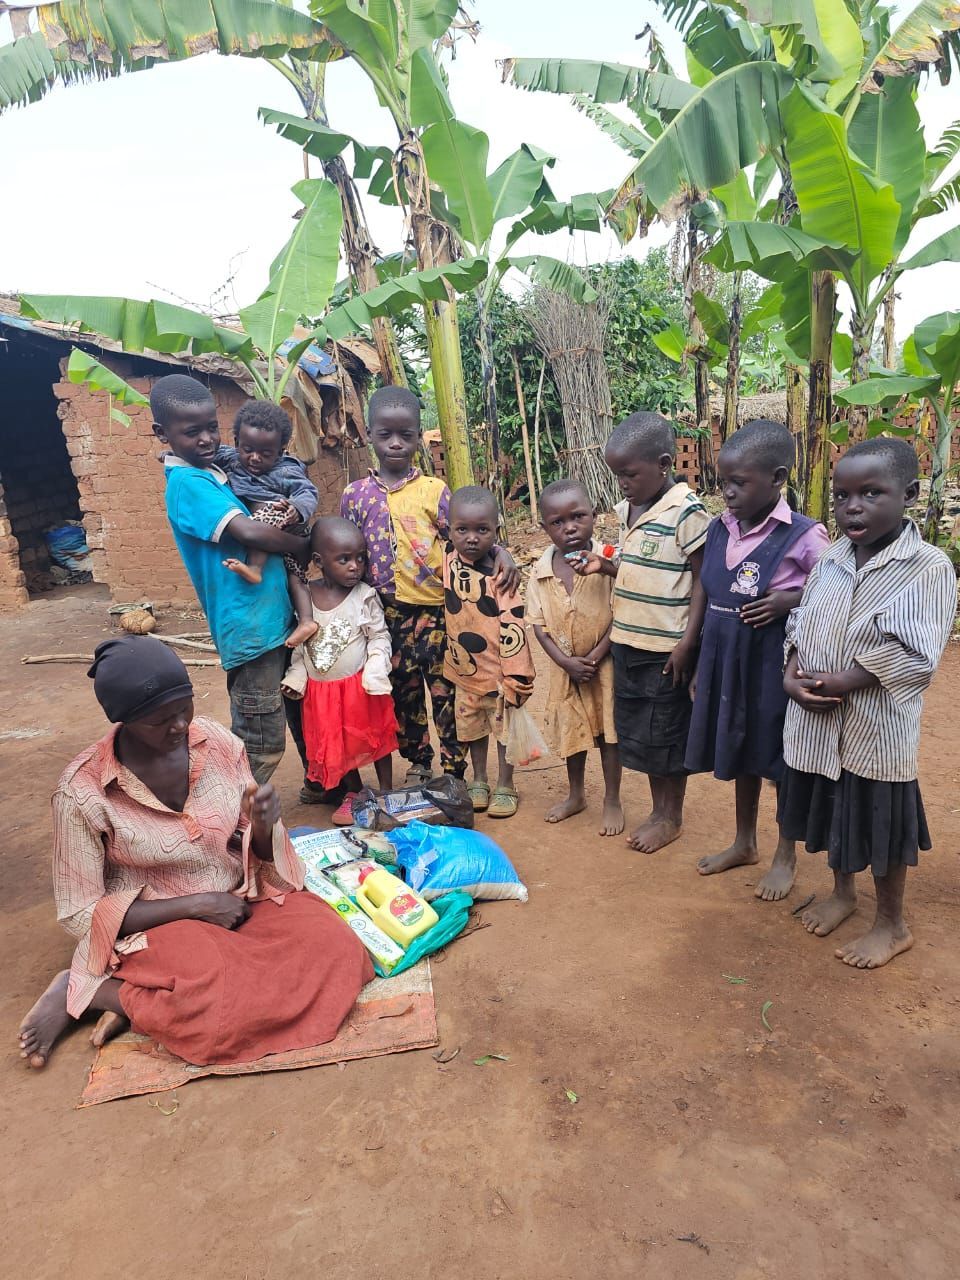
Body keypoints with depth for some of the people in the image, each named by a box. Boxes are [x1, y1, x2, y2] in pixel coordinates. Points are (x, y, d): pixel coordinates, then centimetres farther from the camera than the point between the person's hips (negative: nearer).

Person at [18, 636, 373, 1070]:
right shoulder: (82, 791, -17)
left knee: (336, 952, -21)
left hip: (243, 899, 5)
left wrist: (263, 825, -21)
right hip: (160, 922, -5)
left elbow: (258, 854, 4)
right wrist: (196, 907, -16)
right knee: (227, 1014, -32)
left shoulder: (220, 744, -8)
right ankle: (81, 991, -4)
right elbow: (81, 914, -8)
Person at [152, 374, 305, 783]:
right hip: (251, 629, -9)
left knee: (254, 742, 18)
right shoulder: (188, 484, -15)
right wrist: (308, 546, -10)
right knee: (261, 749, 0)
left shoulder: (213, 474, 13)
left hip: (271, 622, 9)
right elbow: (249, 533, -27)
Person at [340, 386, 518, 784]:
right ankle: (417, 763, 34)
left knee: (445, 692, 5)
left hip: (435, 609, -2)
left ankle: (454, 770, 19)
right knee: (403, 693, 16)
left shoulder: (433, 490, -2)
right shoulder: (355, 494, 4)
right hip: (386, 614, 3)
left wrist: (499, 553, -21)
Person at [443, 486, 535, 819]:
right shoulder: (450, 559, -7)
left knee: (504, 728, 11)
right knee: (472, 728, 19)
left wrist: (515, 678, -22)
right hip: (465, 668, 6)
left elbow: (513, 627, -23)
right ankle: (479, 781, 37)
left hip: (498, 671, -5)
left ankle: (505, 787, 27)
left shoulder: (499, 574, -22)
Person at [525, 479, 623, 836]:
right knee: (571, 729, 18)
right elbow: (538, 624, -6)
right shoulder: (541, 570, -8)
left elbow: (620, 616, -16)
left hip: (605, 662, -3)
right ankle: (575, 794, 39)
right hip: (565, 667, 4)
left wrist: (593, 658, -18)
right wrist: (567, 662, -15)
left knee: (608, 730, 9)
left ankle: (612, 800, 27)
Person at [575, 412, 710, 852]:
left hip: (667, 647, -7)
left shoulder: (687, 512, -15)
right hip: (627, 641, 8)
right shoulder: (626, 509, 7)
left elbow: (703, 582, -14)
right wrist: (603, 565, -1)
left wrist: (688, 643, -17)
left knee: (666, 732, 7)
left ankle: (672, 816, 27)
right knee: (637, 729, 16)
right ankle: (657, 810, 34)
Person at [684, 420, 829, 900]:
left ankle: (786, 856, 33)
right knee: (740, 754, 20)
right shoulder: (719, 529, 2)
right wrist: (702, 667, 13)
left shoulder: (804, 536, -16)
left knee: (782, 759, 11)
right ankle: (744, 843, 40)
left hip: (776, 666, -5)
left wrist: (791, 600, -23)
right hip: (726, 663, 6)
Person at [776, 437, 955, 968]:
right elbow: (800, 623, 6)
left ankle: (892, 924, 34)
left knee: (881, 826, 11)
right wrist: (792, 673, -11)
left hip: (876, 729, -5)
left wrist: (839, 681, -21)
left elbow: (914, 657, -21)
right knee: (834, 811, 22)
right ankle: (842, 891, 46)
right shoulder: (832, 558, 2)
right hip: (817, 723, 6)